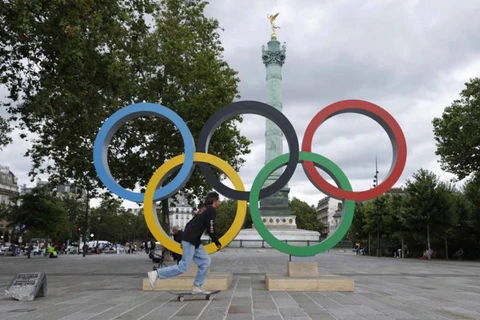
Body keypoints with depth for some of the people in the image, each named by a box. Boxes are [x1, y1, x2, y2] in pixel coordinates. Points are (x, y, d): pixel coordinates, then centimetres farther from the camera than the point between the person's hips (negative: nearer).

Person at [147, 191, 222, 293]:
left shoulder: (203, 210, 21)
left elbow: (189, 224, 21)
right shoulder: (212, 210, -6)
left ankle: (197, 287, 10)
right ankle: (156, 274, -6)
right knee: (183, 267, -8)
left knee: (206, 261, 9)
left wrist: (183, 240, 24)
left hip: (194, 241, 10)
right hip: (190, 241, -10)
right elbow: (210, 229, -13)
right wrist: (217, 243, -2)